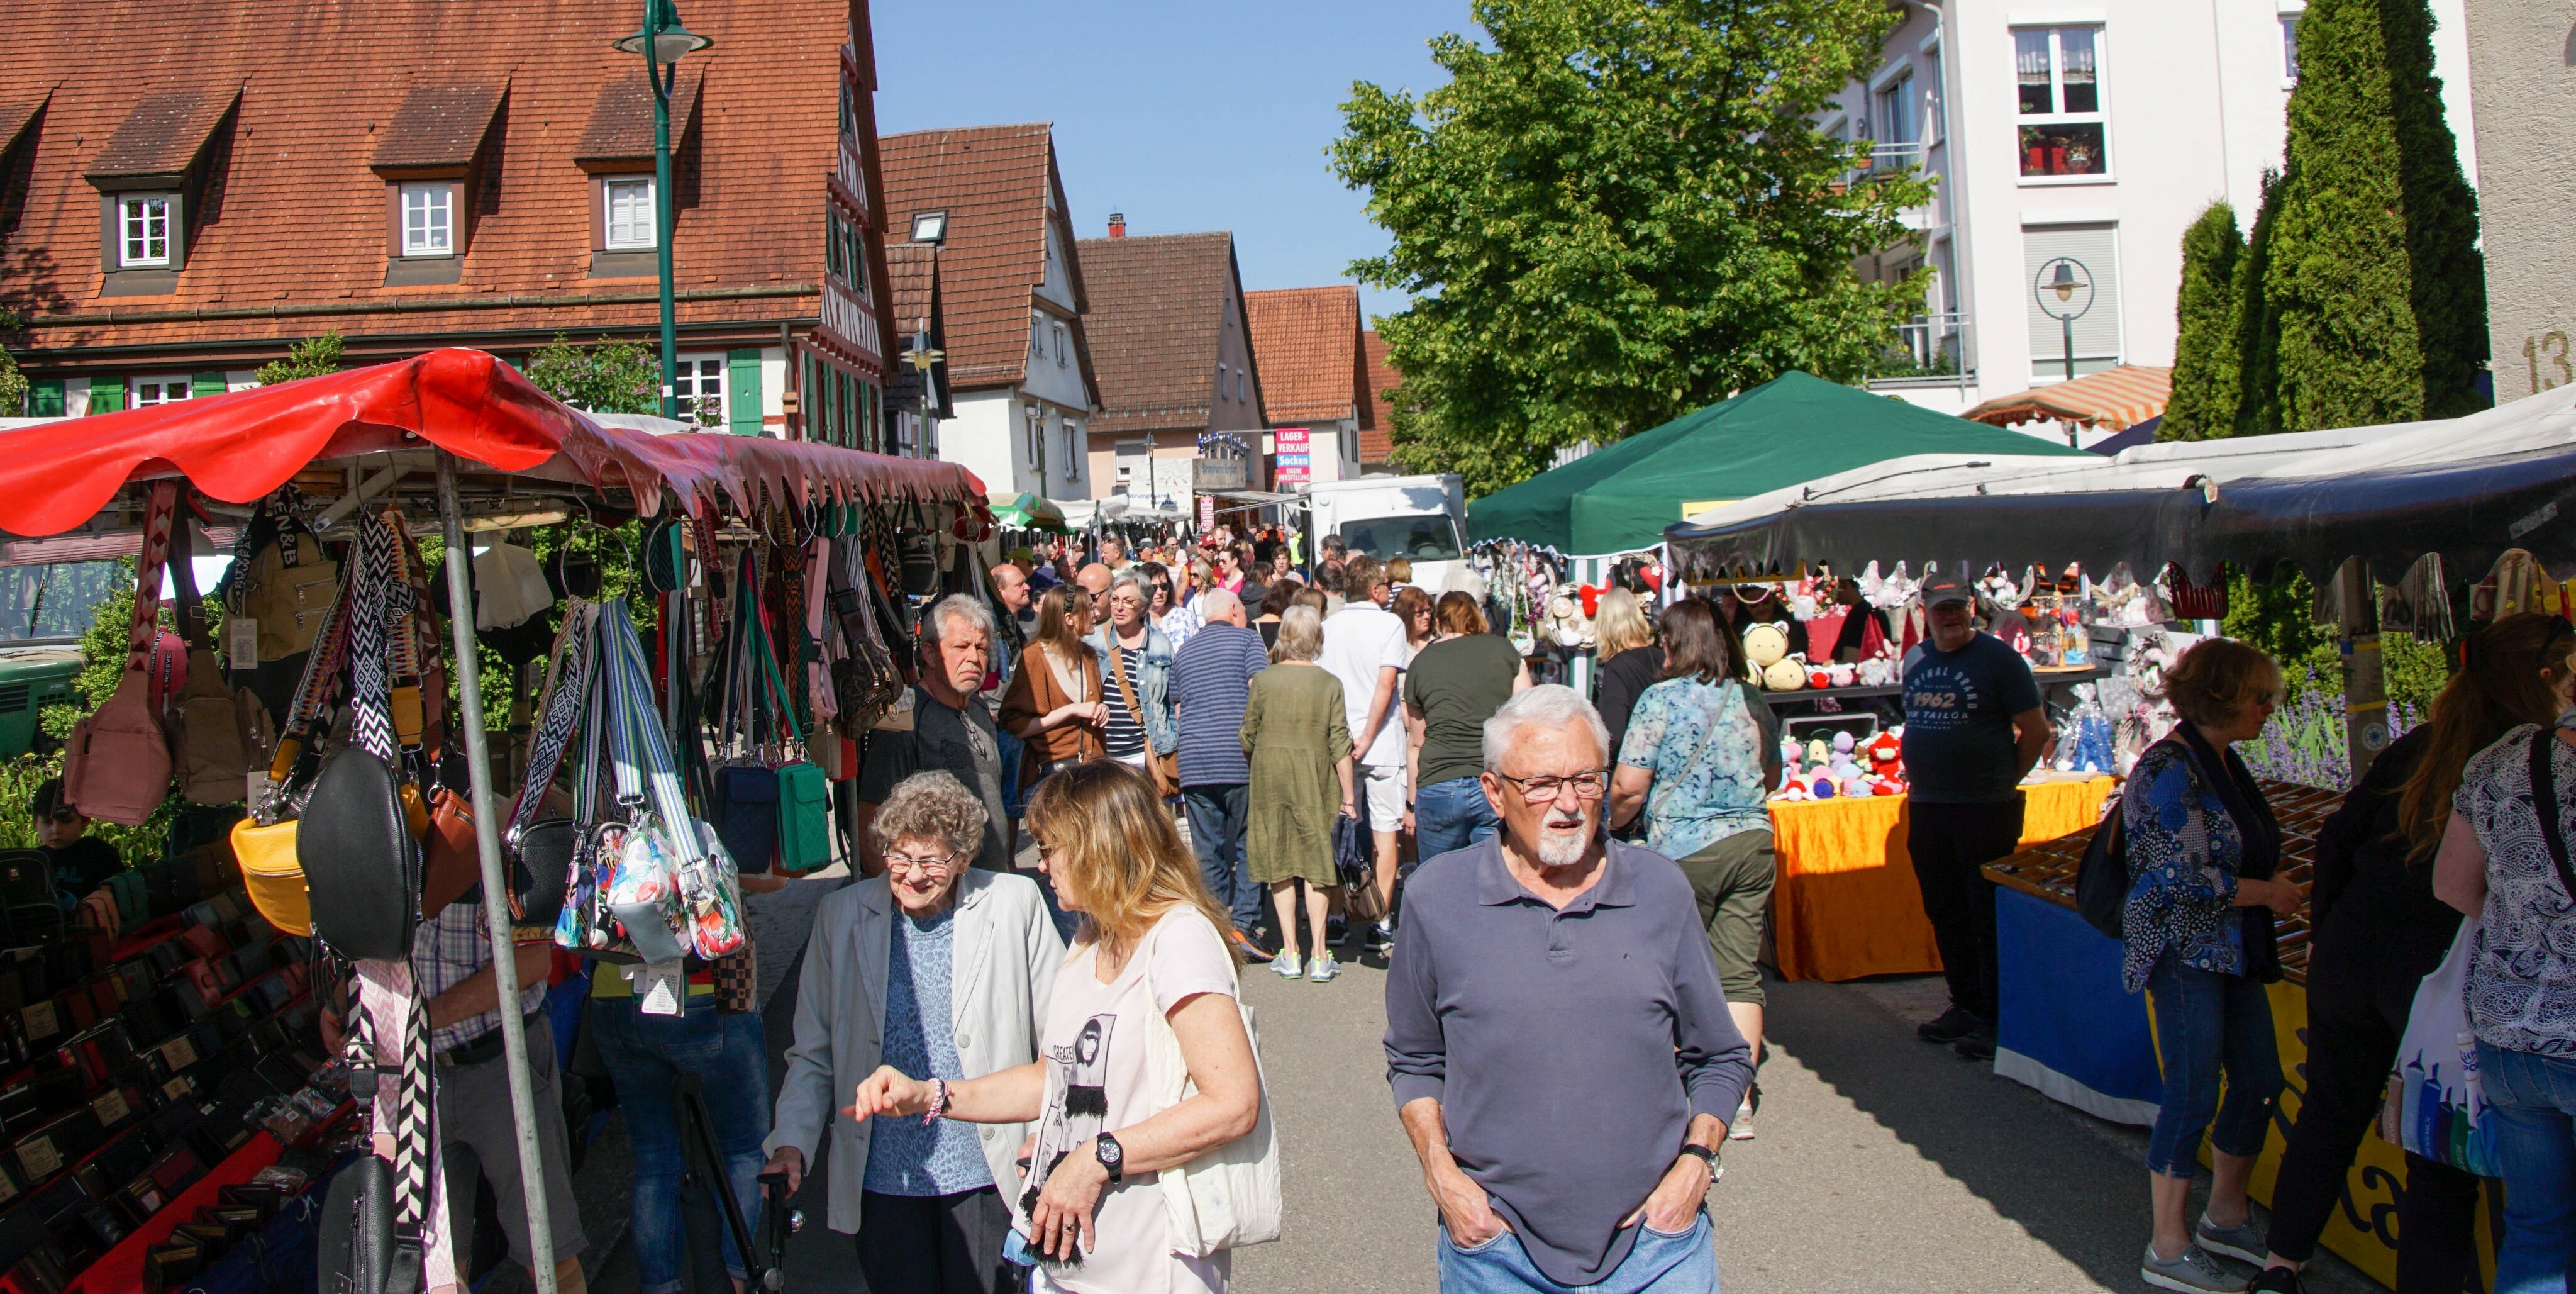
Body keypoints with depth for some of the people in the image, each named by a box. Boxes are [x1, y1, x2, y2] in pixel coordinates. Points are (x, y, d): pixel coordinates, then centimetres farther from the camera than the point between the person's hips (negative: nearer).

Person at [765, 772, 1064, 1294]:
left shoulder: (1014, 904, -4)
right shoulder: (841, 914, 3)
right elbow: (813, 1054, 8)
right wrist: (791, 1143, -4)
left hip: (986, 1174, -1)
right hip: (881, 1179, 2)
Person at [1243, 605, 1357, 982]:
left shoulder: (1263, 680, -3)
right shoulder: (1330, 684, -4)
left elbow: (1248, 739, 1)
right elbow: (1340, 745, -4)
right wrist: (1348, 797, 2)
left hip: (1268, 776, 0)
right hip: (1314, 780, 0)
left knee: (1280, 865, 7)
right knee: (1316, 864, 6)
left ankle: (1290, 954, 8)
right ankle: (1319, 956, 6)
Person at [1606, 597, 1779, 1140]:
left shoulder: (1661, 697, -9)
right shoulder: (1754, 700, 7)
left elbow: (1630, 788, -12)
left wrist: (1608, 822, 8)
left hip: (1684, 850, -4)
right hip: (1754, 843, 4)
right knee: (1741, 973, 6)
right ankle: (1740, 1099, 7)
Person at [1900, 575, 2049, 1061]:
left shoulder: (1998, 658, -8)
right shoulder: (1915, 659, 10)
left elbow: (2036, 731, -5)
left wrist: (2002, 782, -1)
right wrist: (1920, 779, 13)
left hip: (1984, 808, -6)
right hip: (1925, 807, 6)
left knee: (1990, 918, -1)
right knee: (1945, 913, 13)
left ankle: (1994, 1019, 8)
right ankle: (1965, 1006, 26)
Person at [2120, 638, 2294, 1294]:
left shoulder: (2223, 760, 12)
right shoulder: (2169, 770, -18)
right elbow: (2188, 878, -22)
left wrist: (2270, 887, 10)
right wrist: (2268, 892, -11)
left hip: (2232, 952, 9)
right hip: (2184, 951, -9)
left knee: (2260, 1082, 13)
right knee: (2194, 1095, -5)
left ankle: (2224, 1216, 30)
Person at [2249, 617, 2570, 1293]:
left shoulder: (2414, 748, 6)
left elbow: (2338, 838, 7)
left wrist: (2324, 930, 15)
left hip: (2351, 953, 5)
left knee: (2328, 1115, 18)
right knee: (2443, 1158, 8)